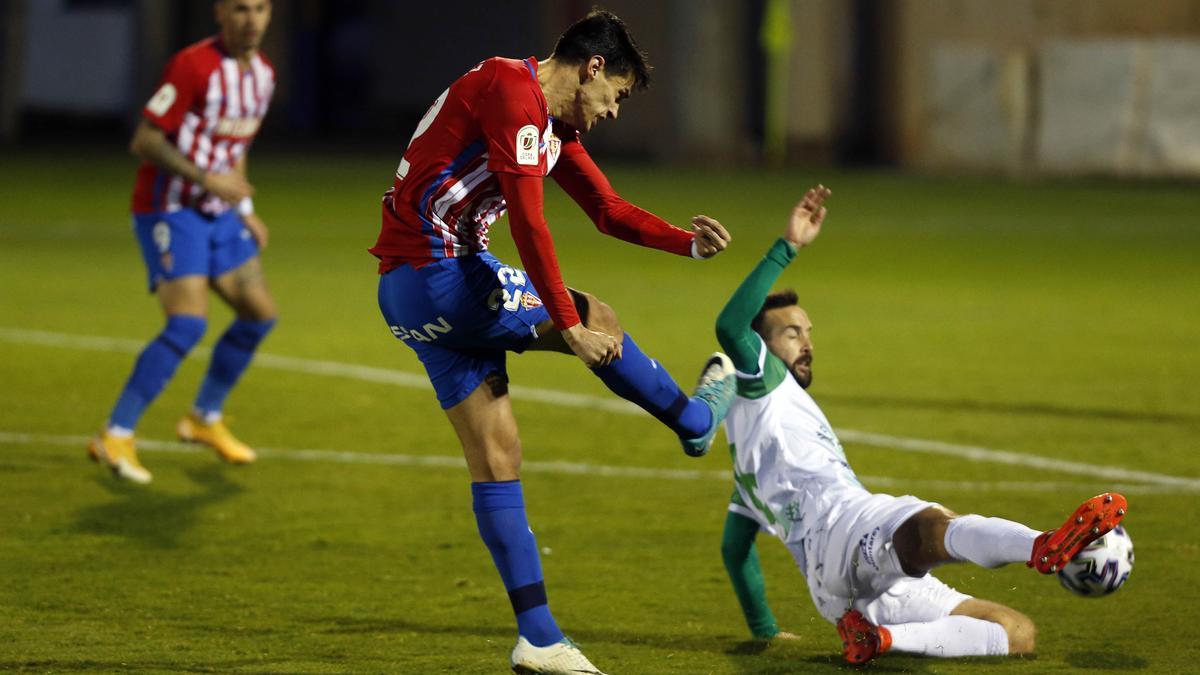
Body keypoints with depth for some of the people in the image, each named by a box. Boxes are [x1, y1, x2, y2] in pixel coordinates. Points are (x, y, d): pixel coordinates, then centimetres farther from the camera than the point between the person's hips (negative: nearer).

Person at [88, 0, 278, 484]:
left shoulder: (262, 73, 7)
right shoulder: (193, 67, -19)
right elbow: (145, 142, -20)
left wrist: (244, 208, 14)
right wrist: (207, 179, -26)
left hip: (217, 213, 8)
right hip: (170, 210, -8)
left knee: (259, 314, 8)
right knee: (188, 324, -20)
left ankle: (205, 419, 27)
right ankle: (116, 437, -12)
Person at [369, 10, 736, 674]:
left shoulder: (555, 126, 16)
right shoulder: (512, 89, -17)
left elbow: (609, 210, 23)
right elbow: (528, 224, -22)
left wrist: (687, 240, 6)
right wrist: (569, 326, -21)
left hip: (414, 293, 11)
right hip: (436, 271, -11)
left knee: (496, 459, 8)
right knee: (597, 322, 2)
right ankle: (696, 421, 27)